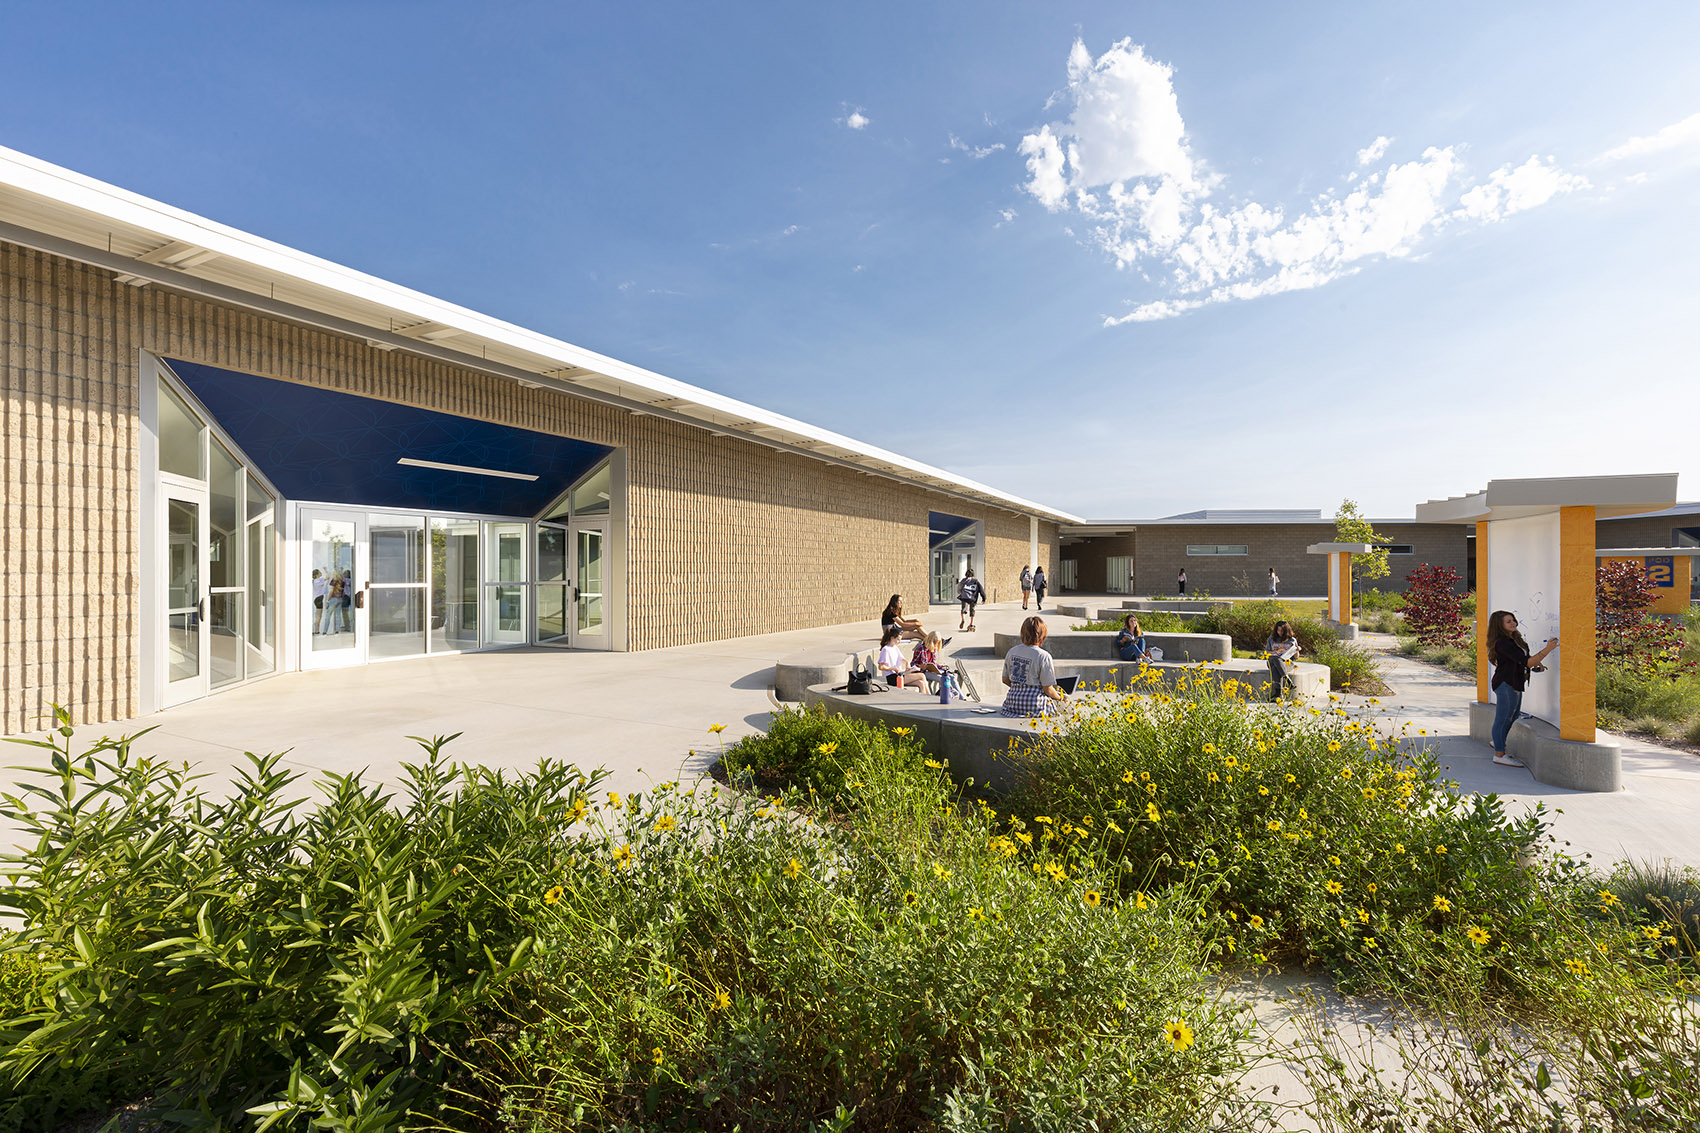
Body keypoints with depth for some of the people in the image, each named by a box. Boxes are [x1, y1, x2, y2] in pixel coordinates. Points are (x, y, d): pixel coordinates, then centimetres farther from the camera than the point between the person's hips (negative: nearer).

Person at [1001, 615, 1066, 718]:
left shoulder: (1012, 651, 3)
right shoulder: (1044, 656, -15)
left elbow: (1005, 680, 11)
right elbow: (1048, 689, -11)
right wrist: (1059, 697, 9)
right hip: (1035, 707, -6)